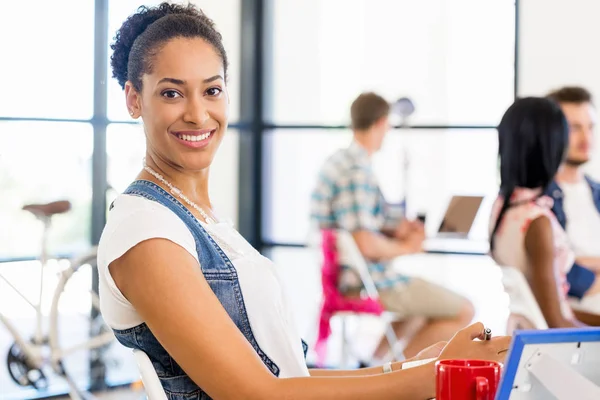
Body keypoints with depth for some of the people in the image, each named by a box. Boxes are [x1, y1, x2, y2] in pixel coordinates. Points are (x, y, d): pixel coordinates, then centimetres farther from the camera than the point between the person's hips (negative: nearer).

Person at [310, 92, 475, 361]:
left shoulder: (337, 162, 9)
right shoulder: (358, 173, -21)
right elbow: (366, 245, -28)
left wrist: (394, 231, 9)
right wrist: (405, 247, -10)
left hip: (344, 275, 10)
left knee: (431, 298, 31)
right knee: (463, 311, -6)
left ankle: (376, 358, 21)